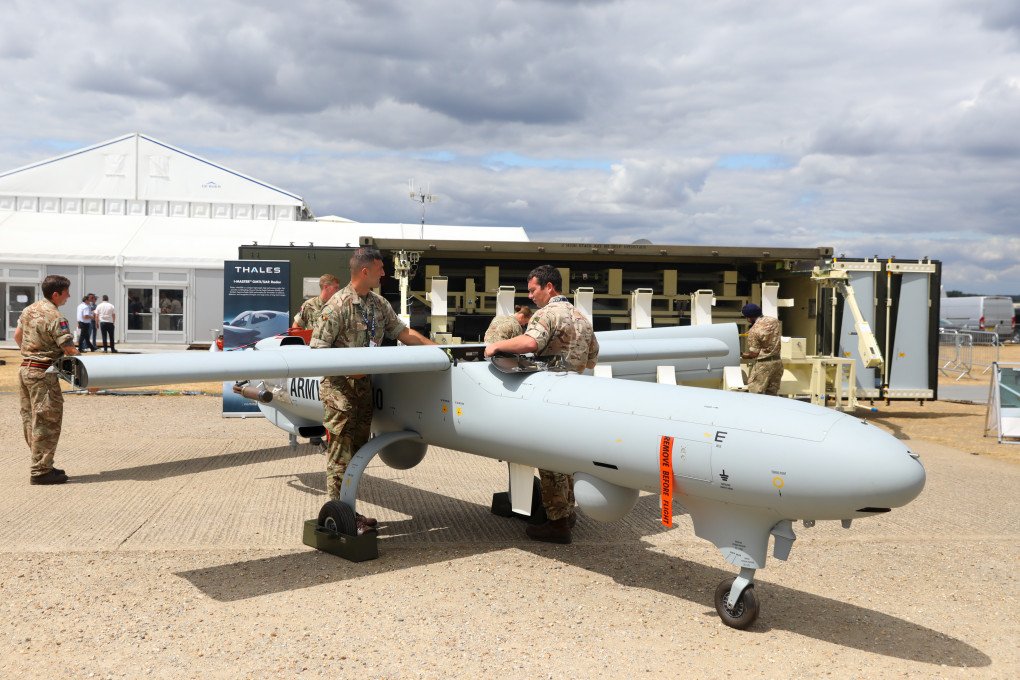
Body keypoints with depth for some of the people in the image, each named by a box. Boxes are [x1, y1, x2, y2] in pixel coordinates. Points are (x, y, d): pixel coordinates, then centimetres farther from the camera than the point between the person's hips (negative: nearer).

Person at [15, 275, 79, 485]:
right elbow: (69, 349, -19)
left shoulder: (29, 310, 10)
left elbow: (17, 335, 21)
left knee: (30, 419, 13)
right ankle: (41, 471, -1)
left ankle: (41, 465, 23)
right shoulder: (55, 317, -18)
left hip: (25, 369, 10)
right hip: (42, 374, -10)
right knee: (46, 422, -4)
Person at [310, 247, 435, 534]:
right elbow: (317, 350, -15)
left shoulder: (379, 304, 8)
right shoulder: (338, 306, -15)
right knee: (341, 453, -3)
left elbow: (404, 333, 14)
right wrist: (348, 370, -20)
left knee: (358, 450, 13)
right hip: (339, 385, -8)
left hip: (364, 384, 8)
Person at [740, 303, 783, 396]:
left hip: (762, 364, -7)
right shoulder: (774, 321, 2)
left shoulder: (753, 331, -16)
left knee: (756, 395, -1)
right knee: (772, 393, 12)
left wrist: (742, 355, 3)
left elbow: (754, 354, -13)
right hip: (777, 361, 7)